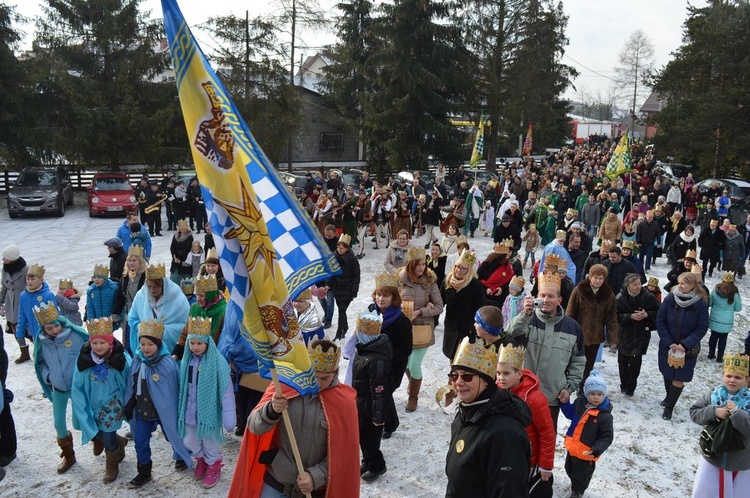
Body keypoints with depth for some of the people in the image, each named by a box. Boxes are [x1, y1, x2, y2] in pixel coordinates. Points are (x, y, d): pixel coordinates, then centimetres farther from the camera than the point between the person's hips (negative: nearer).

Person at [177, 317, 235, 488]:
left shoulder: (218, 361, -19)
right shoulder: (186, 360, -2)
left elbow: (226, 390, -19)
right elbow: (183, 386, 8)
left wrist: (228, 415, -20)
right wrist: (182, 407, 13)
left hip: (208, 409, -5)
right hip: (190, 410, 5)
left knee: (210, 441, 12)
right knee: (189, 441, 16)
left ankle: (213, 466, 39)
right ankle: (201, 460, 45)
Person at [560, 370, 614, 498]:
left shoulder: (605, 415, -23)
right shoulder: (580, 403, -8)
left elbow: (607, 437, -19)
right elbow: (570, 414, 12)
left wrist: (596, 450, -30)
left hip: (586, 453, -6)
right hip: (572, 447, 6)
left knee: (581, 474, 17)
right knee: (569, 469, 28)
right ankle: (575, 484, 57)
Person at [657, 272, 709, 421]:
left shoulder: (701, 304, -14)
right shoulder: (670, 298, -11)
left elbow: (702, 328, -10)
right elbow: (660, 321, -7)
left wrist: (685, 345, -18)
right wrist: (669, 343, -13)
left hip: (687, 349, -2)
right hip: (667, 345, 2)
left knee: (678, 378, -1)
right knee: (667, 373, 15)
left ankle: (669, 407, 13)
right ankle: (669, 397, 40)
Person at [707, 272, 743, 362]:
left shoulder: (715, 290, -11)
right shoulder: (735, 293, -15)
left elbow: (710, 303, 3)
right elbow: (738, 308, -3)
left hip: (714, 320, 2)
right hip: (726, 322, -2)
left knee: (713, 337, 17)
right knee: (723, 339, 11)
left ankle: (711, 354, 29)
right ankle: (719, 357, 21)